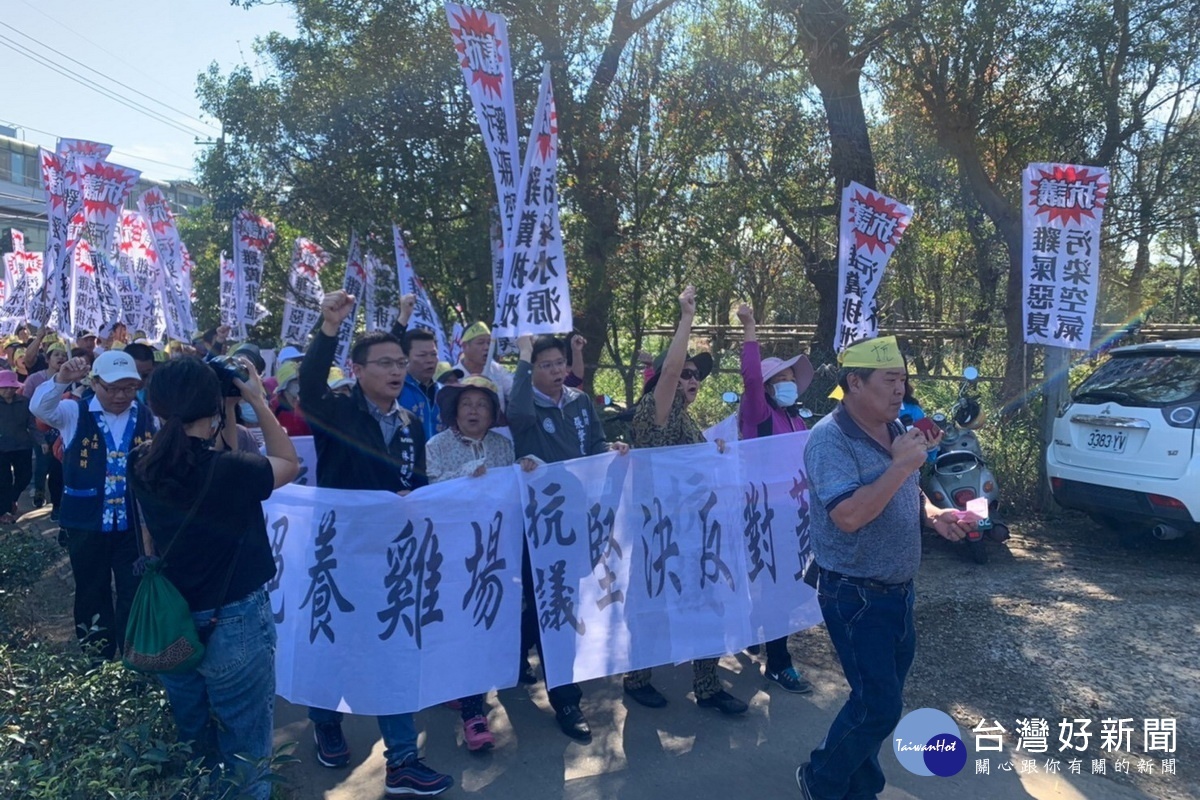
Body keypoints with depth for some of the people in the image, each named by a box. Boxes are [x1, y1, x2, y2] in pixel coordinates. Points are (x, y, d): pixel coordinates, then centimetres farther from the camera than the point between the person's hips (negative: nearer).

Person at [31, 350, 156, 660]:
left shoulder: (147, 416, 0)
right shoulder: (74, 413, -5)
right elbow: (39, 406, -25)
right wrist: (61, 379, -44)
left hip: (134, 522, 1)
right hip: (86, 523, 0)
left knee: (135, 594, 6)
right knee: (92, 593, 15)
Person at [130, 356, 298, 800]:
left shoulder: (141, 465, -8)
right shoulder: (229, 470, -25)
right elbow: (289, 464, -5)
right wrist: (258, 401, -5)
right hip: (234, 624, -6)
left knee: (189, 746, 26)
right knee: (243, 755, 14)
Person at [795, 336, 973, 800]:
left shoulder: (895, 430, 5)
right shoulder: (831, 439, -21)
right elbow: (849, 515, -32)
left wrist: (933, 514, 0)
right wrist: (901, 464, -29)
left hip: (898, 590, 8)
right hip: (855, 596, -8)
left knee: (881, 698, 17)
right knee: (880, 705, -1)